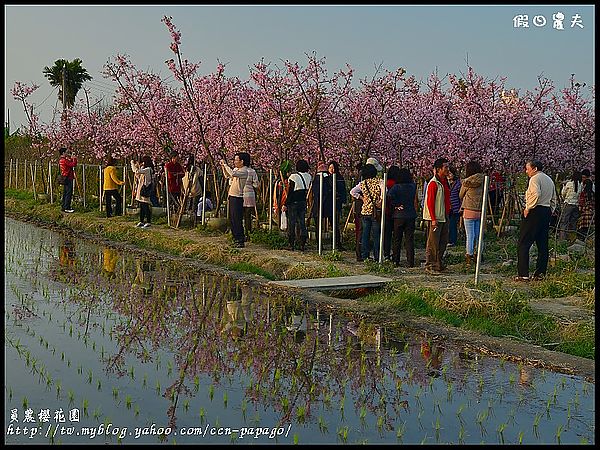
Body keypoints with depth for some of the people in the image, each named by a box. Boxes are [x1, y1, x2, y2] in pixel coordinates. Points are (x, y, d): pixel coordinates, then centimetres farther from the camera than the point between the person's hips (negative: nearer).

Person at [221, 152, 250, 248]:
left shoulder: (244, 171, -15)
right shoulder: (236, 169, 13)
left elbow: (232, 174, -32)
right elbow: (227, 176, 28)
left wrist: (225, 164, -21)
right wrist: (223, 166, 15)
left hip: (238, 198, -10)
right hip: (231, 196, 10)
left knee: (237, 220, -10)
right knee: (232, 219, 14)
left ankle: (240, 241, -7)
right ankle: (236, 238, 23)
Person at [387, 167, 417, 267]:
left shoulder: (396, 187, -8)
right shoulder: (413, 186, 0)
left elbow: (390, 196, -25)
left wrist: (396, 205, -13)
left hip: (398, 215, -2)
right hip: (411, 215, 2)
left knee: (397, 240, 8)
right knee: (409, 239, 5)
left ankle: (396, 261, 11)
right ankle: (410, 262, 3)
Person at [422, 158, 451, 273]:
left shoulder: (445, 182, 14)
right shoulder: (433, 183, -13)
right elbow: (430, 202, -16)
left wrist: (447, 214, 17)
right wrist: (433, 219, -19)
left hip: (444, 218, 9)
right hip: (435, 219, -9)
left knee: (443, 242, 12)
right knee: (433, 243, -5)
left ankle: (439, 264, 21)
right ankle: (429, 266, 1)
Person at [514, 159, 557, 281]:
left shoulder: (535, 179, -9)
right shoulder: (549, 180, 20)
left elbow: (536, 194, -26)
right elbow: (554, 199, 22)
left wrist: (528, 208, -17)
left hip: (534, 212, -9)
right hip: (546, 212, 9)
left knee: (524, 244, -6)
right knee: (542, 244, 10)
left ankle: (523, 274, -10)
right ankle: (540, 273, 12)